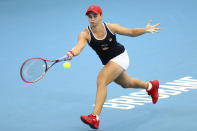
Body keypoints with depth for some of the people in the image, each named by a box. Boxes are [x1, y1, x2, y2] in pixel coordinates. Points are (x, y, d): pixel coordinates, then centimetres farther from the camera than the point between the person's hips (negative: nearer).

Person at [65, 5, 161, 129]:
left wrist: (145, 30, -17)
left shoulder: (111, 27, -18)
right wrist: (72, 53, -59)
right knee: (127, 83, 29)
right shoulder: (85, 34, -17)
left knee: (101, 81, -27)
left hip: (120, 57, -5)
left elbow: (132, 32, -3)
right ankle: (151, 86, 62)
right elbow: (79, 47, -37)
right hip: (108, 63, 5)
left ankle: (95, 118, -34)